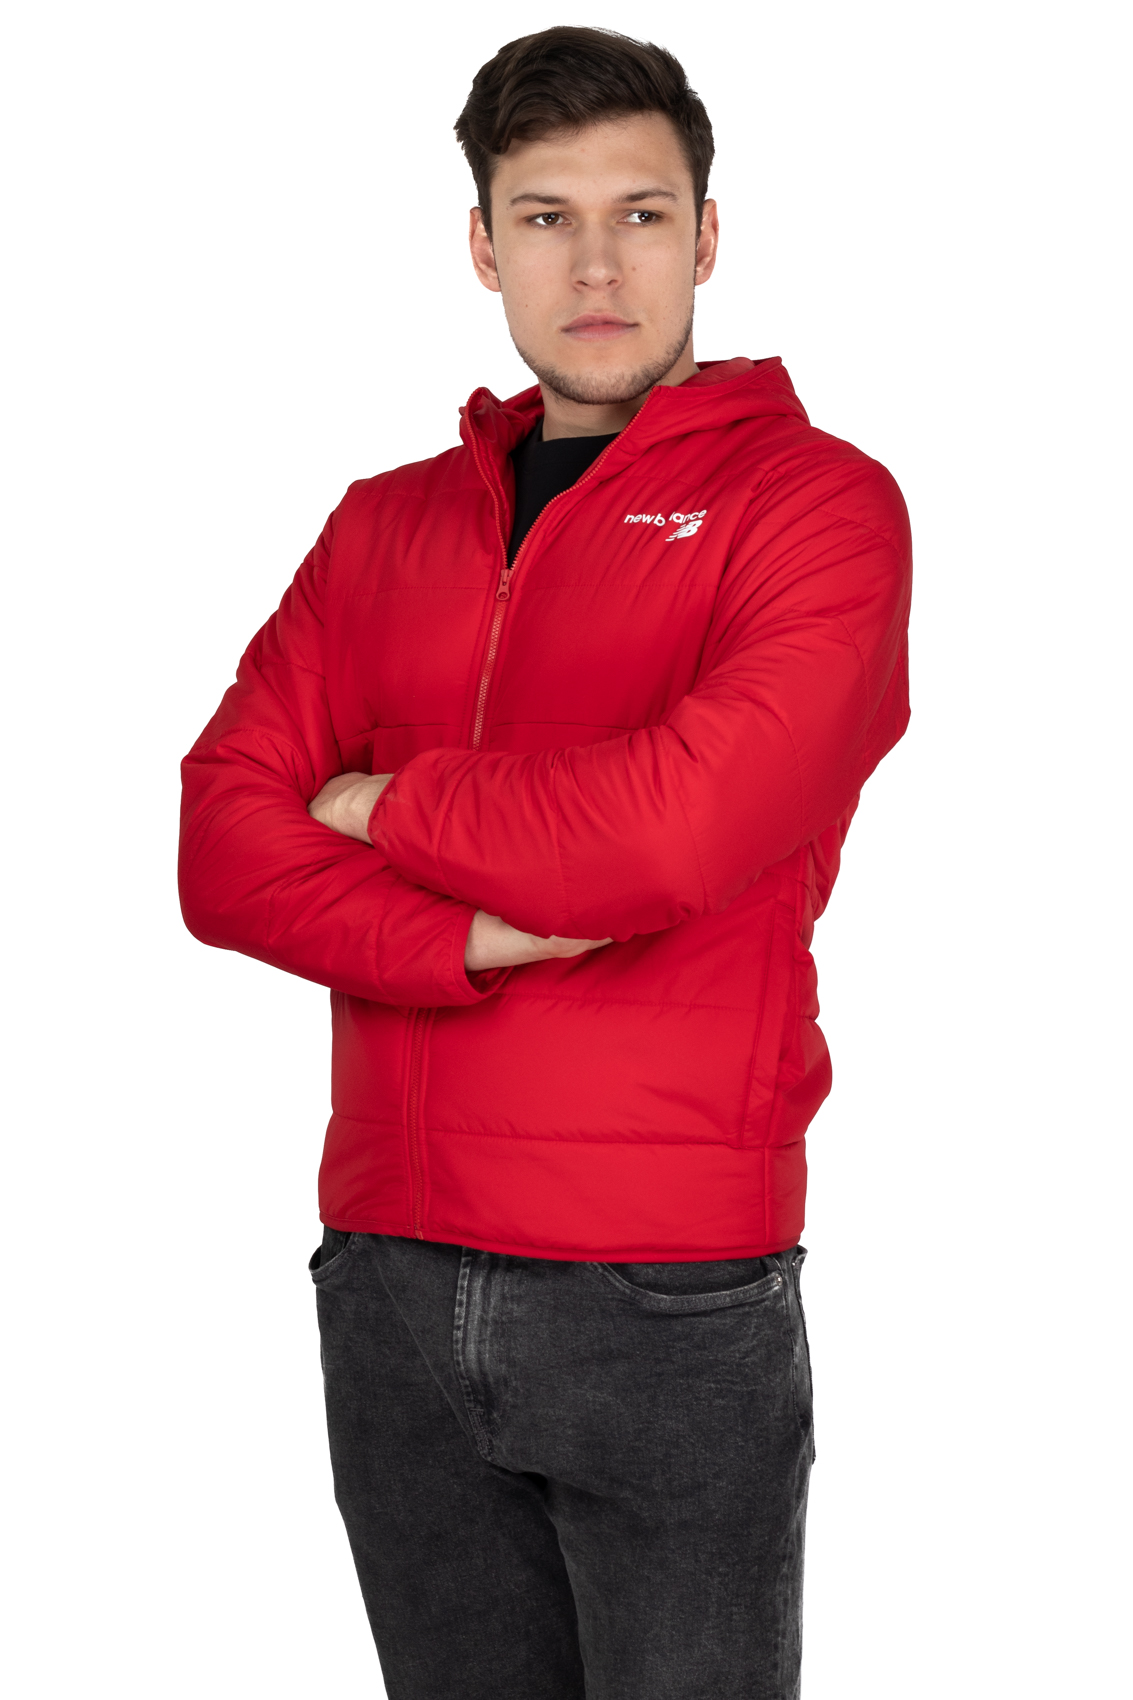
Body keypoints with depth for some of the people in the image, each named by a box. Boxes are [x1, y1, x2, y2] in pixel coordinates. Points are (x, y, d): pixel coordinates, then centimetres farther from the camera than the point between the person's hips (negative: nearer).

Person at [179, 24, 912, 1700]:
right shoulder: (387, 523, 12)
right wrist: (478, 939, -16)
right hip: (391, 1282, 4)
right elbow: (223, 848, 1)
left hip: (670, 1302, -4)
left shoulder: (815, 502, -3)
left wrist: (388, 803, -4)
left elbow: (681, 832, -19)